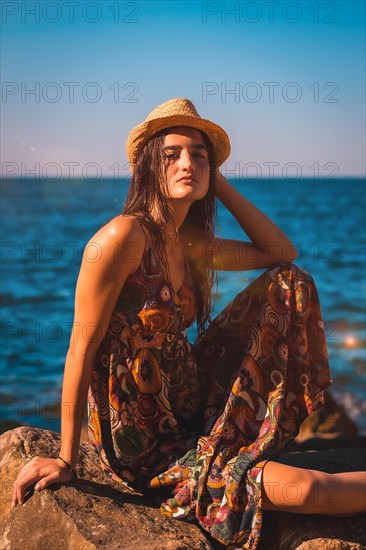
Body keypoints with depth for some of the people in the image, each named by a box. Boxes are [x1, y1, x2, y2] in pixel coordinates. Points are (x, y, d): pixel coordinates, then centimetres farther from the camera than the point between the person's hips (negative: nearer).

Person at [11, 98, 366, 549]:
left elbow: (283, 253, 10)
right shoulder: (124, 236, -21)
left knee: (288, 281, 4)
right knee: (304, 489, -22)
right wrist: (66, 459, -14)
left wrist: (219, 185, 2)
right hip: (140, 445, -8)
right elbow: (82, 349, -19)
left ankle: (263, 437, 3)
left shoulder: (188, 244, 3)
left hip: (190, 406, 8)